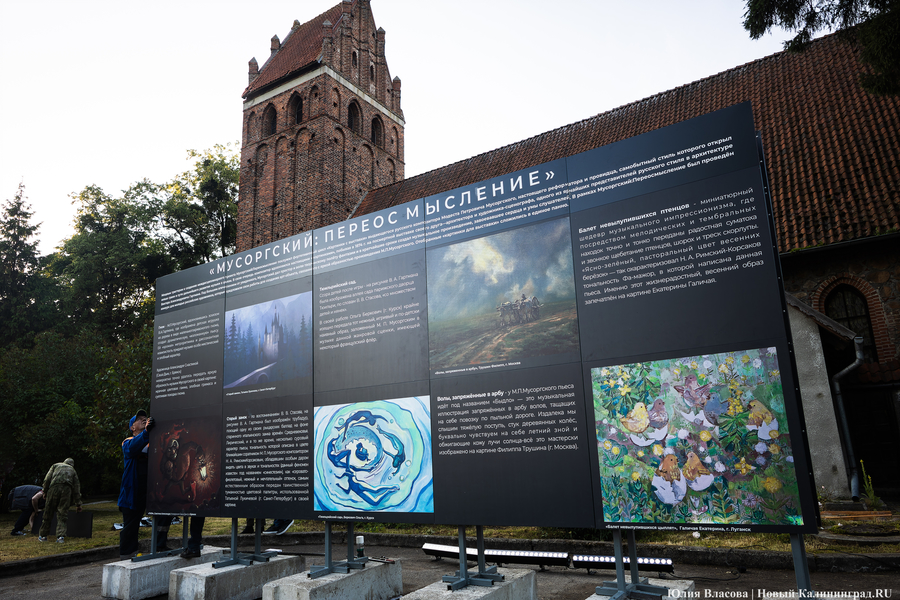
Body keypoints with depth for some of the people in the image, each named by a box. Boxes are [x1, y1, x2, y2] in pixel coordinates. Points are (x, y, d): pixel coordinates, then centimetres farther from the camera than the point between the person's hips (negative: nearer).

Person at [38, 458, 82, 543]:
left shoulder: (56, 465, 28)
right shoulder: (72, 470, 31)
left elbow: (47, 479, 12)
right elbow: (76, 488, 28)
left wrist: (45, 492, 21)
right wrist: (78, 504, 31)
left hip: (54, 487, -1)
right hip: (67, 489, 1)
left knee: (48, 513, 10)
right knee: (62, 514, 3)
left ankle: (42, 536, 20)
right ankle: (61, 536, -6)